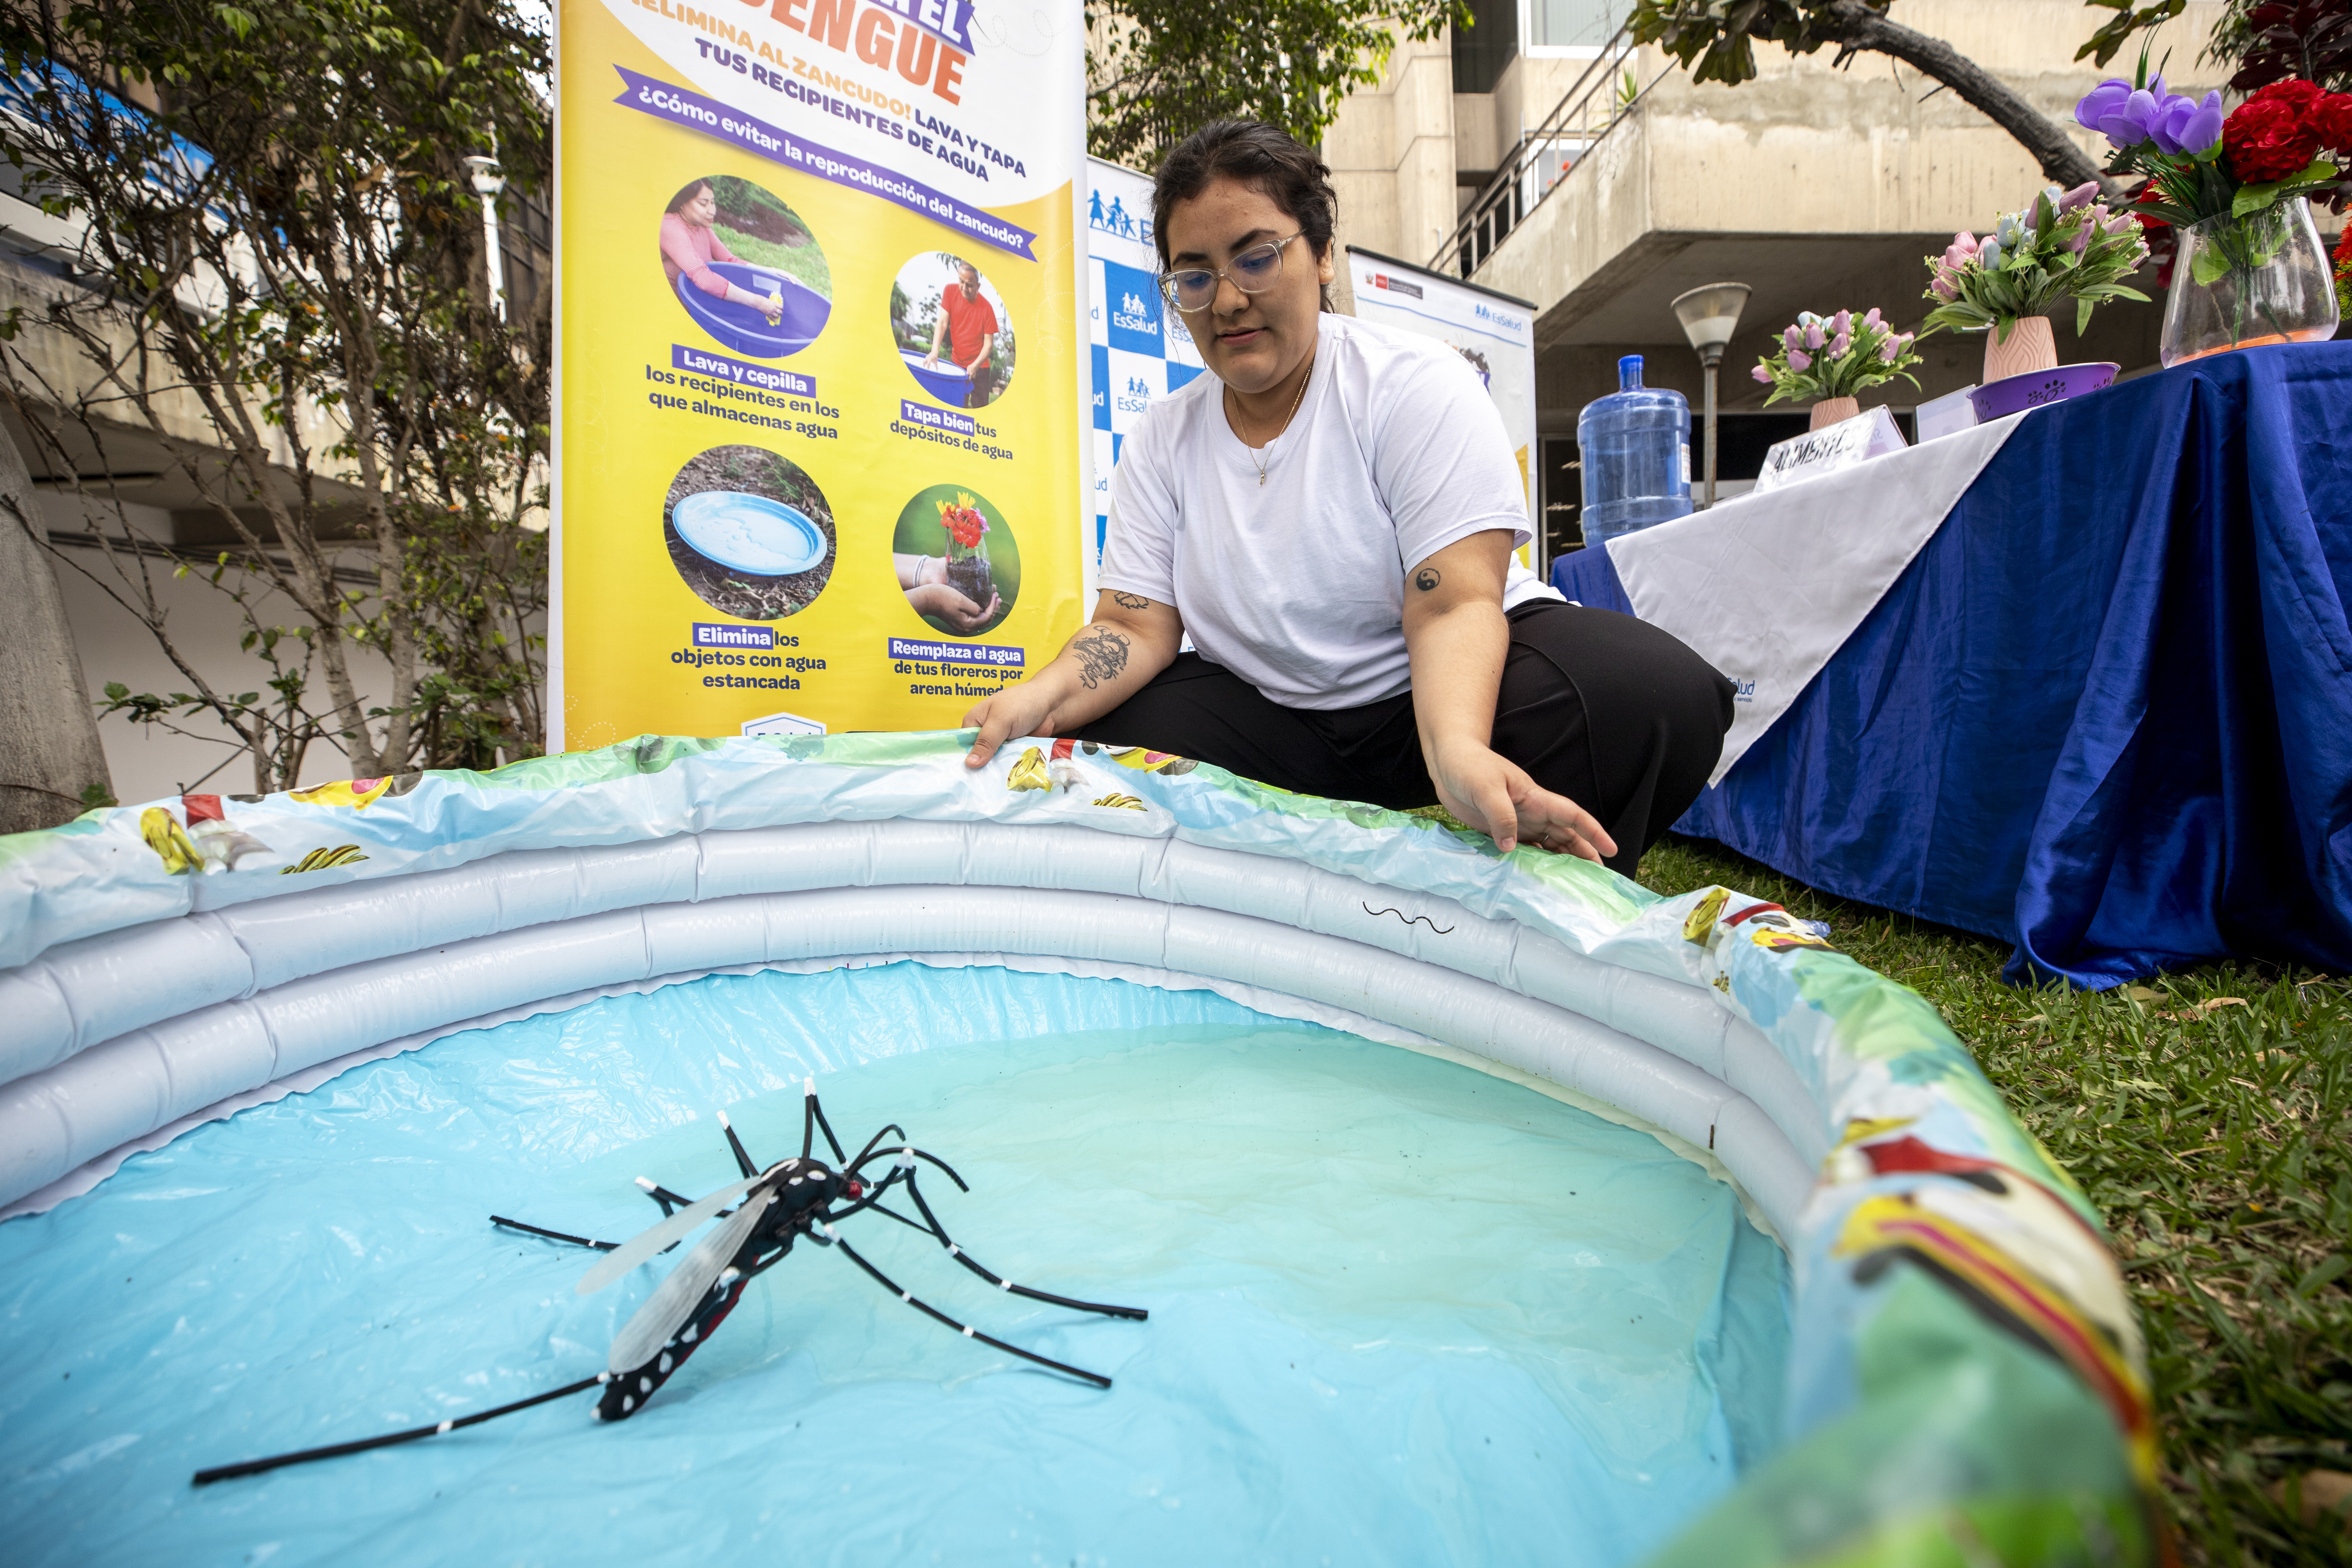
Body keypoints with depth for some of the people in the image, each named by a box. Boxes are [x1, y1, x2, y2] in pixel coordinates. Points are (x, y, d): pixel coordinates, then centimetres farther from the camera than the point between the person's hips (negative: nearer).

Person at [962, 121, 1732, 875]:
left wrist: (1457, 750, -44)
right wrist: (1042, 696, -26)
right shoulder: (1161, 441, 3)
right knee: (1089, 741, -20)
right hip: (1270, 717, 4)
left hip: (1430, 693, -3)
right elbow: (1135, 627, -3)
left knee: (1654, 694, -31)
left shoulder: (1419, 385, -10)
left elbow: (1454, 605, -22)